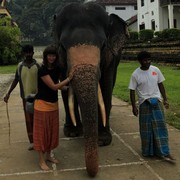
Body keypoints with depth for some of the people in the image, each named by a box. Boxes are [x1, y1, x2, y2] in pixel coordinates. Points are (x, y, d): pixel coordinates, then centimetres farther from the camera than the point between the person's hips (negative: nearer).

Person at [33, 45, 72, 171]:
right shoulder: (42, 70, -18)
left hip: (54, 104, 7)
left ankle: (49, 155, 30)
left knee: (52, 130, 14)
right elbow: (53, 87, -20)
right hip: (43, 104, -7)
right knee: (42, 132, 2)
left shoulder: (57, 69, 3)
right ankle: (41, 160, 13)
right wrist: (69, 78, -21)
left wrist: (69, 87, 1)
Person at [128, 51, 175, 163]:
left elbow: (161, 85, 11)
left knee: (160, 126, -1)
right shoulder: (135, 74, -6)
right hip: (144, 103, -2)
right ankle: (148, 151, 19)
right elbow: (132, 91, -3)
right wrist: (134, 107, -7)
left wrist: (165, 99, 8)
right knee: (146, 128, 4)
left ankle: (164, 152, 2)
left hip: (157, 101, 2)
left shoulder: (156, 70, 2)